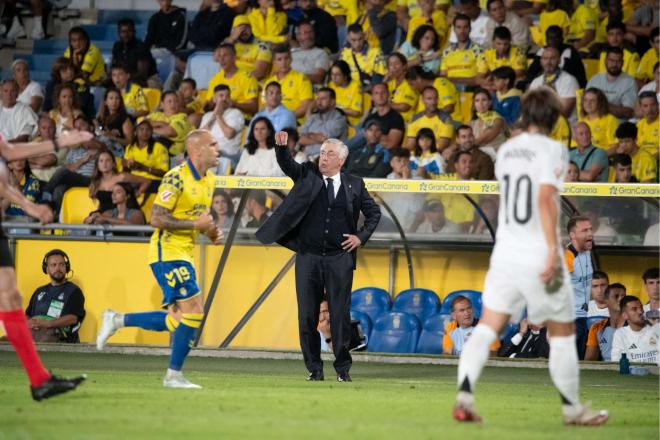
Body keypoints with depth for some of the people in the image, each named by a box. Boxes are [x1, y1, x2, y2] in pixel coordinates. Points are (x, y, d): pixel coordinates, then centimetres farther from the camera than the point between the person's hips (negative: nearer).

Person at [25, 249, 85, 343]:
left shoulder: (74, 291, 9)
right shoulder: (40, 291, 29)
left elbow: (72, 318, -5)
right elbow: (27, 315, 25)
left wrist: (45, 323, -17)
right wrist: (28, 323, -3)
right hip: (33, 331, 5)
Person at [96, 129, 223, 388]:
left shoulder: (209, 180, 12)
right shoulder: (176, 178, -16)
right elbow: (157, 218, -20)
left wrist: (211, 232, 5)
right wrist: (195, 224, -22)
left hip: (183, 254, 9)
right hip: (167, 252, -9)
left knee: (177, 321, 7)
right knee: (193, 311, -13)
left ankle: (117, 320, 19)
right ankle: (174, 375, -4)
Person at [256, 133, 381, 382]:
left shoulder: (354, 185, 6)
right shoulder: (308, 175, 6)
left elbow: (374, 212, 15)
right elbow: (287, 165, -10)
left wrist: (361, 237, 2)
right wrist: (281, 147, -30)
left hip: (340, 259, -1)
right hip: (308, 257, 1)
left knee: (340, 315, 1)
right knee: (307, 315, 2)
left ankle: (343, 368, 10)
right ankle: (314, 369, 11)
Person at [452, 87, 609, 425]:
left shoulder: (506, 150, 10)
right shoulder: (551, 149, -9)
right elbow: (545, 197, -21)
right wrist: (553, 249, -22)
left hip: (505, 254, 5)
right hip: (539, 255, -5)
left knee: (487, 328, 2)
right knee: (562, 333, 10)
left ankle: (464, 396, -16)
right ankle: (571, 407, 19)